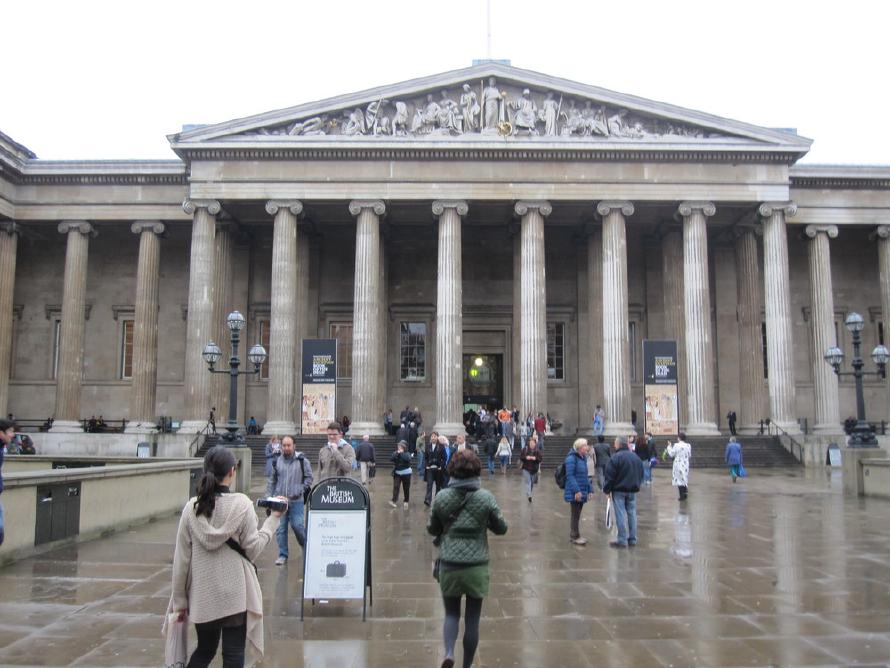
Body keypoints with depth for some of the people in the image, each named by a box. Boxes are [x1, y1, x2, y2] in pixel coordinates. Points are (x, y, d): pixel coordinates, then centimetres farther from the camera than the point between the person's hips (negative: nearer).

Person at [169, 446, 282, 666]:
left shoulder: (192, 507, -3)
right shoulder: (241, 504, -12)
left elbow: (181, 558, -1)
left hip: (202, 594, 4)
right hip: (234, 594, -3)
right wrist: (272, 519, 1)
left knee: (204, 650, 21)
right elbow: (252, 549, -8)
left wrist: (179, 599, 8)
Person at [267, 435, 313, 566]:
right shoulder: (277, 462, 7)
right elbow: (272, 481, 13)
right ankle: (282, 555, 17)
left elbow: (309, 478, 2)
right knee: (280, 528, 4)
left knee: (297, 526, -6)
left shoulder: (302, 461, -2)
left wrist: (300, 491, -9)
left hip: (296, 501, -3)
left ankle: (307, 548, 22)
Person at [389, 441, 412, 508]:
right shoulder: (395, 453, 2)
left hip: (406, 473, -1)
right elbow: (391, 459, -13)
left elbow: (407, 459, -25)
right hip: (397, 473, 2)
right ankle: (394, 501, -14)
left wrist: (402, 453, -22)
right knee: (396, 486, -10)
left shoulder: (407, 454, -5)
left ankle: (406, 501, 21)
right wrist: (397, 453, -21)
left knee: (406, 488, 7)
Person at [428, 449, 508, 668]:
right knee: (472, 619, 12)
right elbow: (501, 528, 0)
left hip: (449, 565, 1)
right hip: (477, 566, -1)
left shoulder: (442, 497, -6)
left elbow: (432, 529, 5)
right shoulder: (486, 497, -9)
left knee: (451, 613, 16)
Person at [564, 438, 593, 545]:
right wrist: (576, 490, -24)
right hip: (574, 492, -8)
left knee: (577, 514, 15)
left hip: (582, 491, 8)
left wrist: (590, 490, 15)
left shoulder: (583, 458, 13)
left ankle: (573, 535, 25)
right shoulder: (571, 458, -14)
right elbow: (569, 475, -19)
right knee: (576, 514, -1)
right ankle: (575, 537, 8)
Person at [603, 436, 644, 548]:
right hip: (632, 490, 6)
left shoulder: (616, 457, -14)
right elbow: (641, 474, 16)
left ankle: (622, 540, 0)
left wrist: (606, 489, -4)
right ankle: (632, 539, 15)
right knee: (632, 513, 11)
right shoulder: (636, 457, 8)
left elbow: (610, 476, -14)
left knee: (620, 515, -2)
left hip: (619, 490, -6)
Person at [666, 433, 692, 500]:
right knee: (684, 480, 17)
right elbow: (689, 455, 7)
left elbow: (671, 454, -6)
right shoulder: (688, 446, -3)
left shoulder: (676, 445, -14)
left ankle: (682, 496, 0)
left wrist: (669, 446, 5)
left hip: (678, 465, -4)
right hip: (685, 465, 4)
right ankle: (684, 495, 23)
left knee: (679, 480, 2)